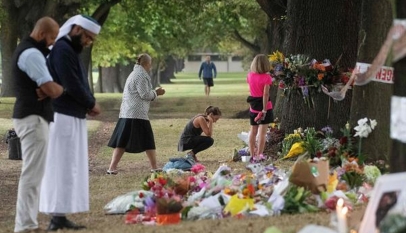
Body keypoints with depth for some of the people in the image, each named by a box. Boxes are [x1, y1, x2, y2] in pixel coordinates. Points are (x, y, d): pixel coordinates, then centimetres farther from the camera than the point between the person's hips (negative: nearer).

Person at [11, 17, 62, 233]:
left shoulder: (25, 50, 17)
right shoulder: (32, 54, -17)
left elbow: (42, 86, 18)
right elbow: (52, 90, -23)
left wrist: (48, 89, -6)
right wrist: (62, 88, 0)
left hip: (29, 116, 11)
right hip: (33, 118, -11)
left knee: (33, 172, 14)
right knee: (32, 173, -10)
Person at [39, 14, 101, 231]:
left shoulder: (71, 50, 17)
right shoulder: (62, 50, -15)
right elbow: (71, 86, -20)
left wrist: (88, 104, 0)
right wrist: (92, 104, -6)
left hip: (72, 117, 10)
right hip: (63, 118, -10)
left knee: (69, 167, 9)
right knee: (62, 166, -9)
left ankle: (60, 215, 11)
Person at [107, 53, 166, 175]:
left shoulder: (133, 74, 22)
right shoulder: (141, 75, -9)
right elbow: (145, 95, -13)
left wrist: (154, 93, 23)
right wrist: (156, 93, 3)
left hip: (126, 113, 9)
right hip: (137, 114, -9)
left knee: (122, 142, 4)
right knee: (148, 141, 1)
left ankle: (112, 167, -4)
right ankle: (154, 168, 8)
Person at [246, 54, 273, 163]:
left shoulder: (250, 75, 1)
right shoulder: (266, 77, -13)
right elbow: (265, 94, -18)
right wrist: (264, 110, -18)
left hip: (253, 106, 5)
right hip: (263, 105, -5)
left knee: (253, 131, 13)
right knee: (262, 132, 0)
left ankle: (252, 155, 15)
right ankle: (259, 155, -3)